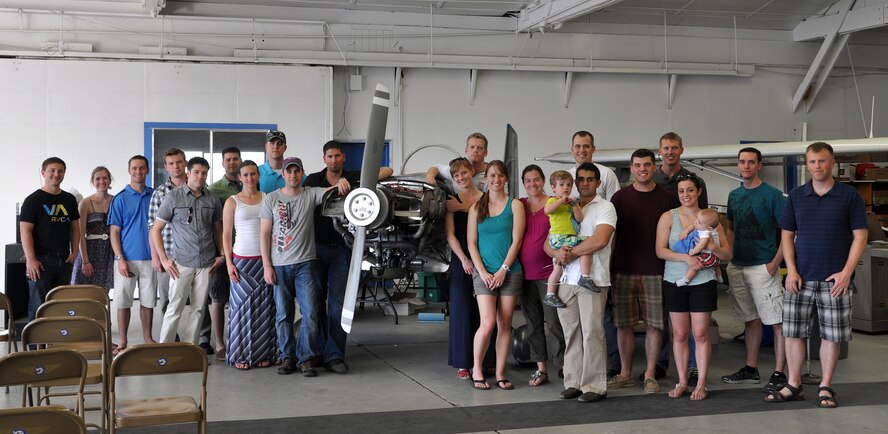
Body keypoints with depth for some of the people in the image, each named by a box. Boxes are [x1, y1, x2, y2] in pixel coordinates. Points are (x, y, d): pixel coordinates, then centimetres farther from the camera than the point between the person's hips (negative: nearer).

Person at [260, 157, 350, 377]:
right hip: (279, 266, 0)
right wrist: (267, 265, -4)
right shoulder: (271, 198, 3)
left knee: (310, 313, -5)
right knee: (283, 314, 7)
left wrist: (342, 182, -33)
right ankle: (287, 356, 17)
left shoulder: (311, 194, 4)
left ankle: (306, 357, 4)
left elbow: (333, 192, -8)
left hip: (305, 263, 0)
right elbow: (264, 234, 2)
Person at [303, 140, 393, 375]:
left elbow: (386, 171, -1)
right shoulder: (313, 179, 6)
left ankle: (334, 355, -3)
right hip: (317, 247, 1)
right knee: (316, 301, 5)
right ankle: (320, 349, 15)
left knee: (338, 303, -3)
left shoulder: (354, 177, 5)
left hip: (342, 248, -1)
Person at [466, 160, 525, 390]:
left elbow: (516, 240, -2)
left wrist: (503, 270, -10)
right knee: (488, 323, -12)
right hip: (484, 273, 0)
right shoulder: (476, 208, 8)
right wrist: (482, 272, -6)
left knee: (505, 325, 2)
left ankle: (500, 373, 10)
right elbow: (471, 243, 4)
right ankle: (477, 369, 4)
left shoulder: (514, 205, 4)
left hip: (510, 273, 0)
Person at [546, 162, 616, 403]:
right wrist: (557, 252, -10)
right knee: (571, 333, 7)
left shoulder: (605, 208, 1)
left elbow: (600, 240, -15)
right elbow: (548, 243, 13)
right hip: (566, 279, 5)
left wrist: (572, 252, -10)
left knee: (592, 333, -5)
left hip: (593, 280, -5)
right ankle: (573, 383, 13)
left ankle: (594, 386, 0)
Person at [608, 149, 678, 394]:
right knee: (623, 324, 5)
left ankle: (650, 375, 12)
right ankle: (625, 373, 17)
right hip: (624, 270, 1)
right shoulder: (620, 197, 6)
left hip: (655, 271, -1)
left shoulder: (667, 198, 4)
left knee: (654, 324, 2)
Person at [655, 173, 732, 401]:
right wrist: (685, 257, -19)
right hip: (674, 282, 1)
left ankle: (701, 384, 5)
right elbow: (660, 250, -6)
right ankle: (682, 382, 14)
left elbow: (728, 255, 6)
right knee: (680, 334, 5)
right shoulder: (668, 217, 3)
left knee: (701, 333, -2)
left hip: (703, 282, 0)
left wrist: (714, 248, -16)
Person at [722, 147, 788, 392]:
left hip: (763, 267, -7)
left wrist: (775, 263, -15)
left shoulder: (772, 195, -6)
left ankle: (779, 374, -1)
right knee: (750, 319, 15)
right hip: (738, 266, 7)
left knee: (777, 322, -4)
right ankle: (751, 369, 23)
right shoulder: (734, 195, 13)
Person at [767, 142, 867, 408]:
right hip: (800, 278, 2)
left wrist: (846, 272, -10)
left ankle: (826, 388, 14)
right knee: (793, 332, 3)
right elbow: (787, 235, 10)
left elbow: (860, 236, -1)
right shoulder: (796, 196, 8)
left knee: (832, 335, 3)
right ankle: (793, 385, 14)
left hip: (835, 279, -2)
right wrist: (791, 270, -2)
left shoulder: (849, 196, 0)